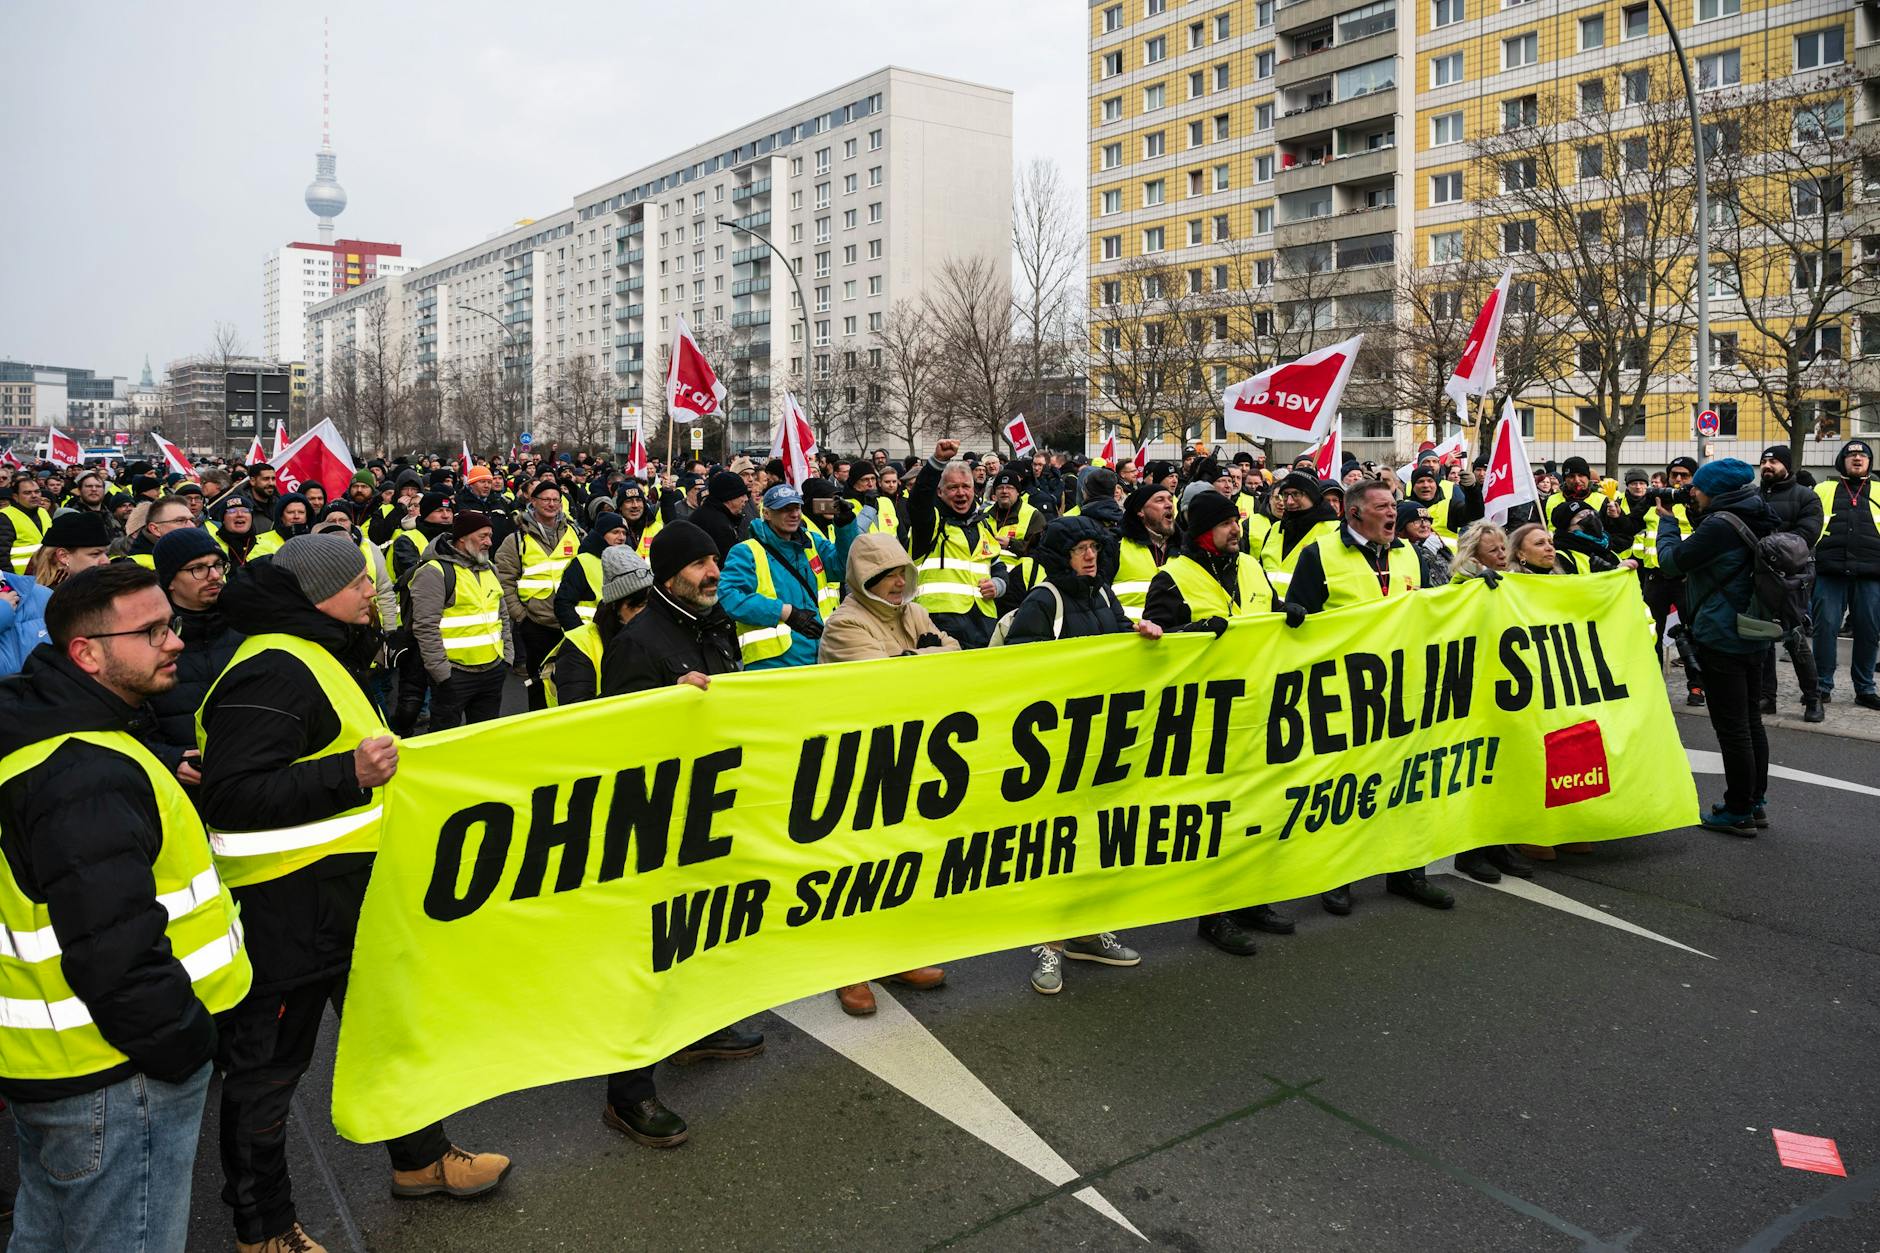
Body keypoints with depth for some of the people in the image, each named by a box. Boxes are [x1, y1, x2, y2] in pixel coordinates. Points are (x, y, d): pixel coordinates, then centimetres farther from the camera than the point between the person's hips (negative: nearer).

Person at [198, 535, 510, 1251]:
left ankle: (421, 1158, 42)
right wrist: (350, 774, -33)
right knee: (269, 1064, 7)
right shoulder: (272, 670, -22)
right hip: (287, 904, -11)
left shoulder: (317, 655, 12)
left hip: (346, 888, 11)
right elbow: (230, 797, -29)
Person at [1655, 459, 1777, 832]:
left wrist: (1667, 521, 1)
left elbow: (1672, 561, -15)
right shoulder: (1756, 521, 9)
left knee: (1731, 727, -2)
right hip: (1753, 636, 10)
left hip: (1720, 639, -9)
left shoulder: (1720, 525, -20)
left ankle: (1738, 812, 6)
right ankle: (1756, 802, 26)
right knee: (1751, 722, 16)